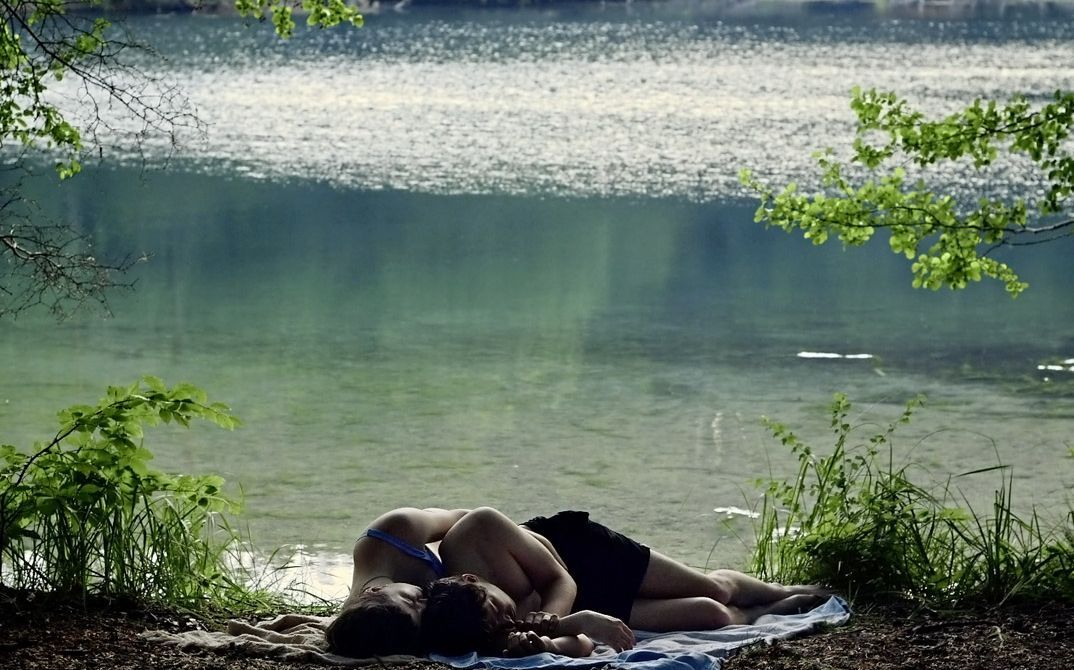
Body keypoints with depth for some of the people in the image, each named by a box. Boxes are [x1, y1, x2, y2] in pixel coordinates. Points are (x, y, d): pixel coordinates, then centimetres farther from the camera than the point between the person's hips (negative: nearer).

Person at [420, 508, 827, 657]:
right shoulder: (493, 639, -41)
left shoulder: (480, 532, -39)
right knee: (710, 615, 1)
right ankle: (765, 613, 38)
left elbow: (561, 580, -24)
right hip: (573, 604, -1)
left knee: (713, 589, 15)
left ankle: (784, 593, 50)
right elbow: (580, 647, -37)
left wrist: (544, 620, -42)